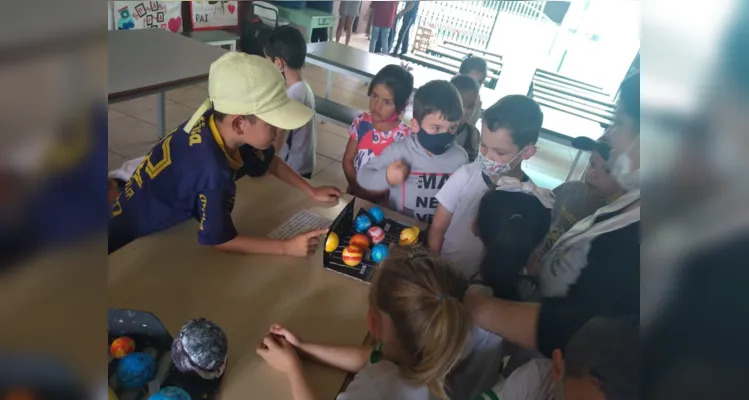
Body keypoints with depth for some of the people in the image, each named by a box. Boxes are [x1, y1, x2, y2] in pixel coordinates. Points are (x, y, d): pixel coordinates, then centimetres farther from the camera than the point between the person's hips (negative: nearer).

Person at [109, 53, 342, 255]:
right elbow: (218, 241, -27)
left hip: (168, 221, 7)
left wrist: (312, 192, -2)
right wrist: (287, 248, -25)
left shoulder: (222, 126, -16)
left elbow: (270, 162, 2)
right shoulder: (212, 169, -39)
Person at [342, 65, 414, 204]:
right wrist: (356, 188, -12)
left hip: (381, 202, -2)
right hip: (354, 193, 2)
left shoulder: (403, 136, -19)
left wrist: (365, 194, -13)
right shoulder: (361, 122, -8)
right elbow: (348, 160, -1)